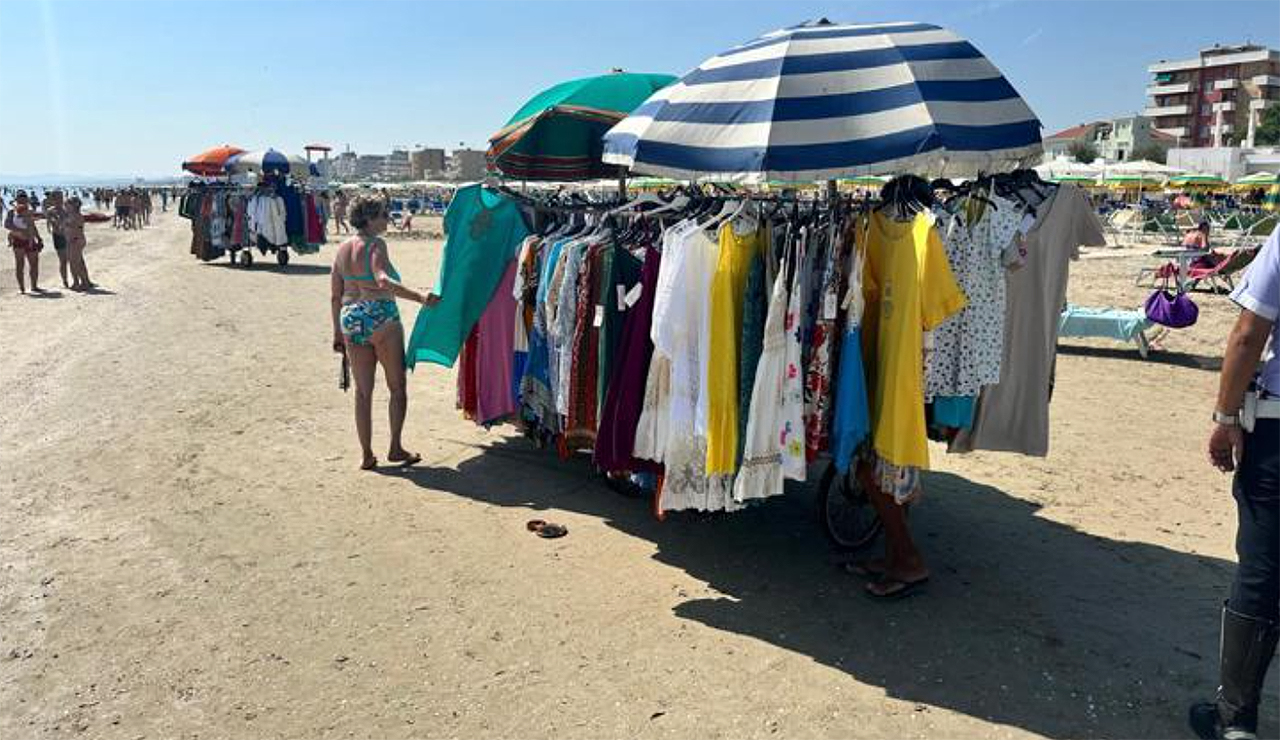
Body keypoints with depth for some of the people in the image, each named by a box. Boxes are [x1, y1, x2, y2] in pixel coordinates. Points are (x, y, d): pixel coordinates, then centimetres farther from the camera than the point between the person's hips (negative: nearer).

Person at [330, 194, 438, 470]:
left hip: (350, 319, 6)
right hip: (381, 317, -6)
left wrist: (338, 332, 18)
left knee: (362, 390, 11)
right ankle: (396, 448, 7)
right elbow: (383, 281, -26)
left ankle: (366, 455, 14)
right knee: (397, 387, 8)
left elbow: (335, 295, 13)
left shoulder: (342, 249, 11)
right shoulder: (375, 244, -9)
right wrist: (419, 297, -34)